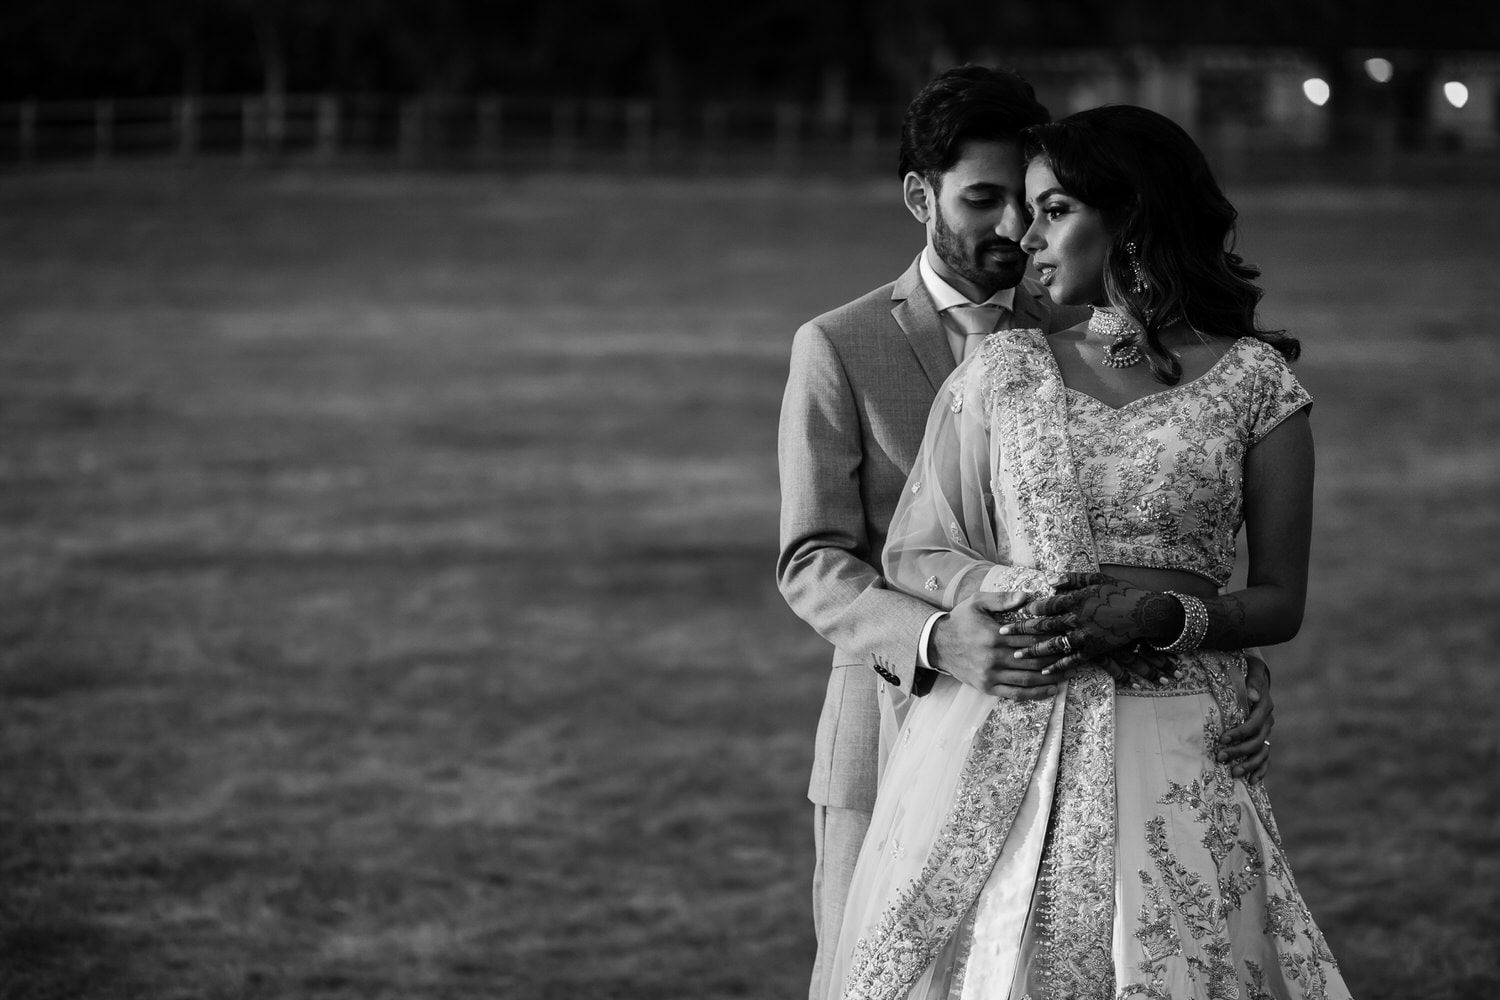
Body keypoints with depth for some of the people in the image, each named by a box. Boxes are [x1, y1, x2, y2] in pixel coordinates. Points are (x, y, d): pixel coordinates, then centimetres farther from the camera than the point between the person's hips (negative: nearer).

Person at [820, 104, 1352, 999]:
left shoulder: (1252, 382, 1)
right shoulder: (1003, 370, 8)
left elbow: (1280, 601, 3)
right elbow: (913, 553, 10)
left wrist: (1154, 614, -15)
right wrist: (1012, 591, -10)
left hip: (1172, 756, -2)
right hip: (998, 747, 2)